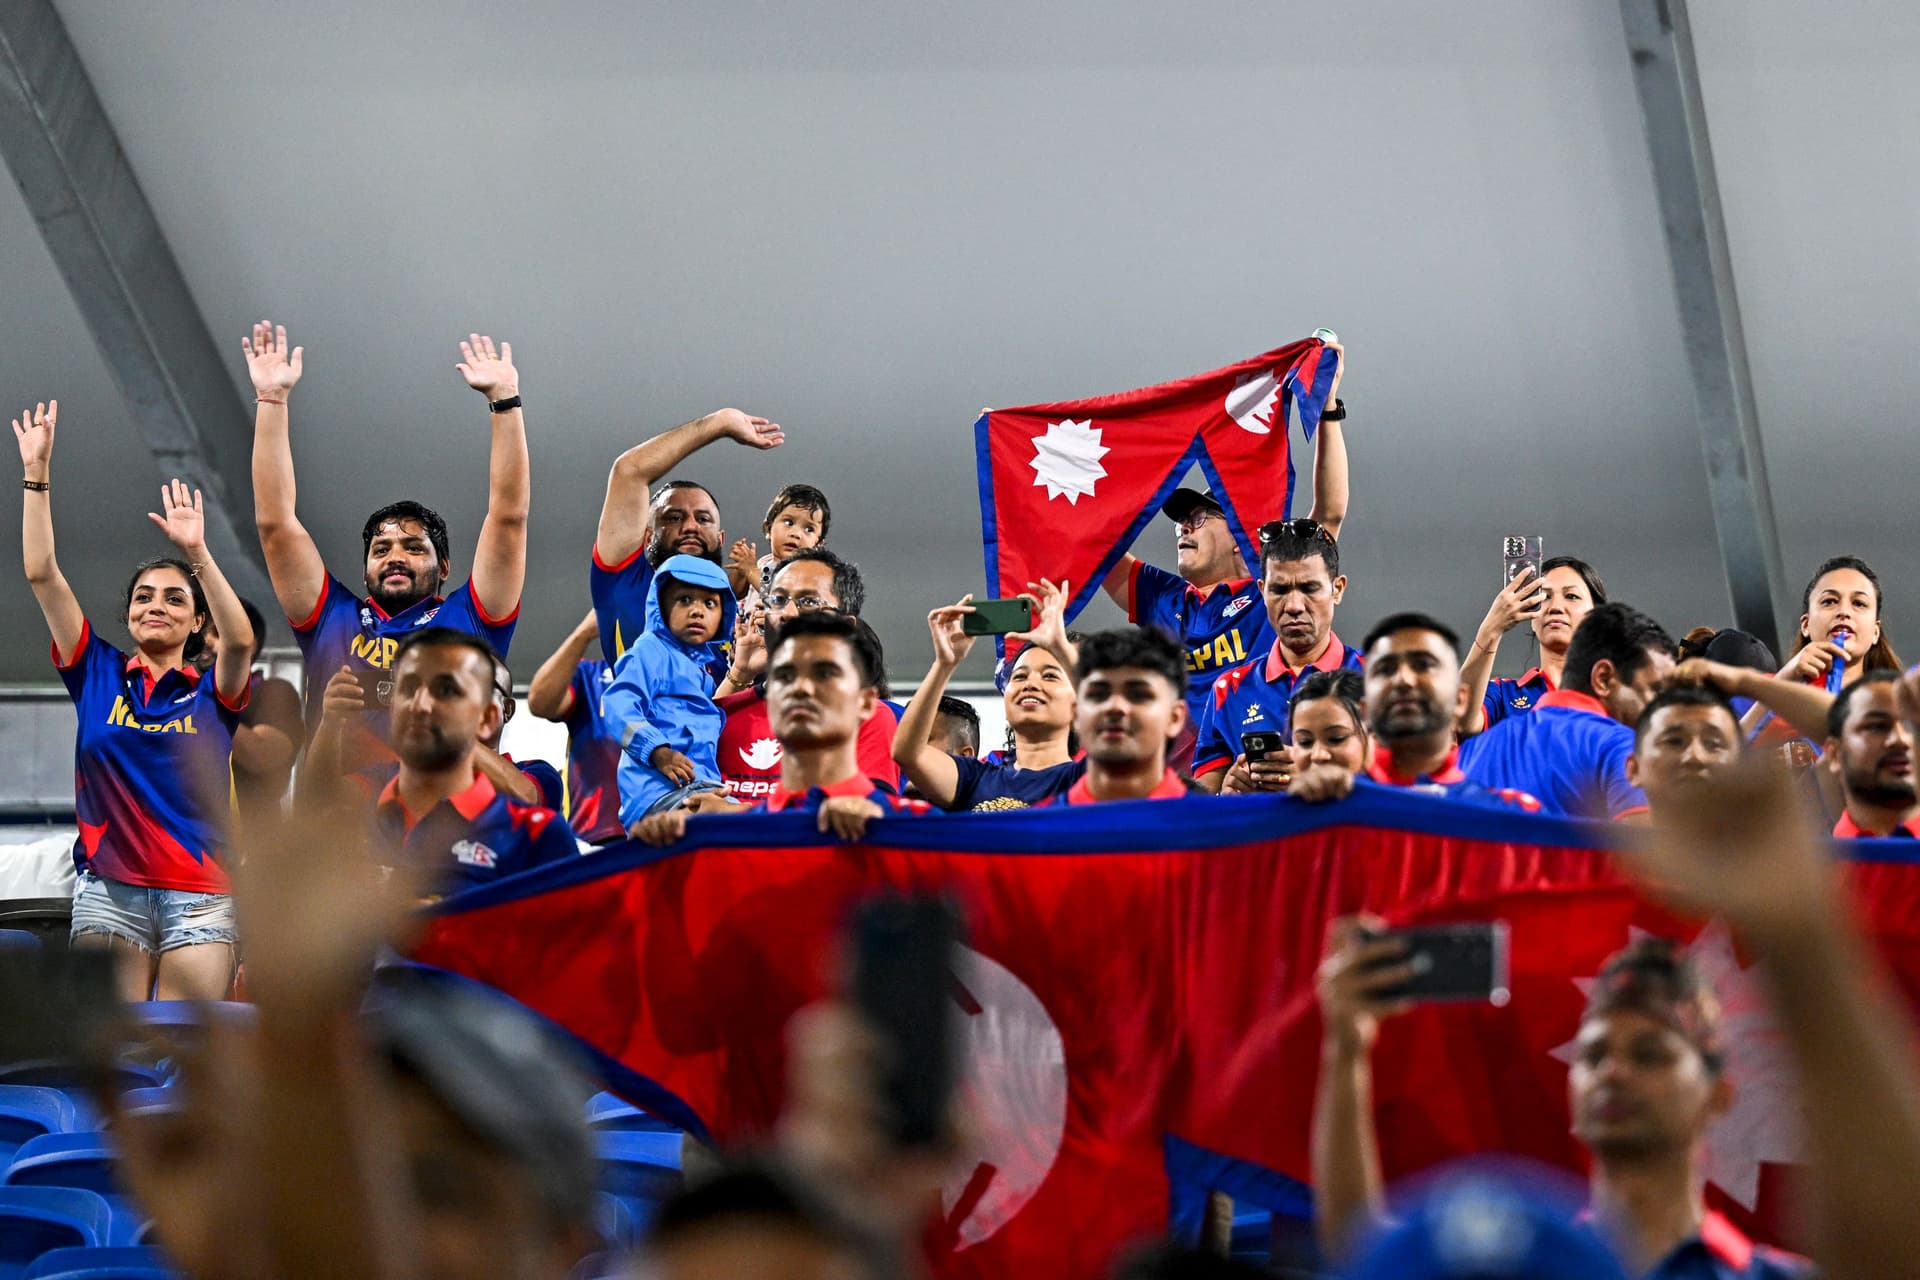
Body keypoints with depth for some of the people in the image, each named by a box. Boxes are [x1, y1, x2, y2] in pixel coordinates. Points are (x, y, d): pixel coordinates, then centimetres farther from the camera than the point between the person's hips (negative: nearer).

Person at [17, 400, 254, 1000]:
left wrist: (196, 554, -23)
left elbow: (240, 640, -13)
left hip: (198, 895, -1)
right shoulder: (98, 674, 13)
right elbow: (42, 575, 7)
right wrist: (37, 472, 0)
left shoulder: (212, 691, 10)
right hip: (108, 889, 1)